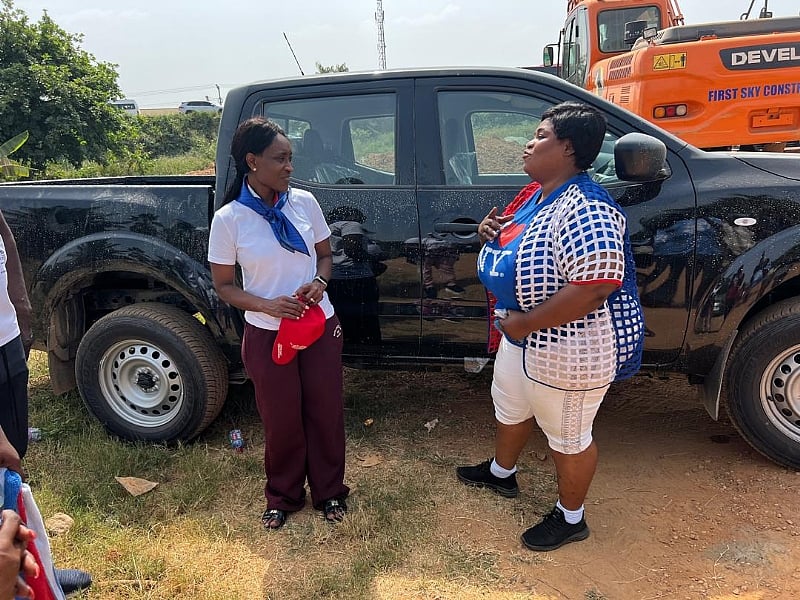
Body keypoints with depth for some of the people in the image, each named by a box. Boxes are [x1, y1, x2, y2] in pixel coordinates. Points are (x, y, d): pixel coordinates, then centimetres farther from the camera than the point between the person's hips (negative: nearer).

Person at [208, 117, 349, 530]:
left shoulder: (304, 202, -4)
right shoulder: (229, 218, -11)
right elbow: (224, 285, -4)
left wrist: (319, 282, -14)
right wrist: (267, 305, -21)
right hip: (268, 335, -2)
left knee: (326, 412, 12)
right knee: (281, 420, 11)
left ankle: (329, 492, 35)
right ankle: (283, 497, 36)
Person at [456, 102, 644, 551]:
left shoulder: (584, 209, -29)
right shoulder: (538, 194, 4)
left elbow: (595, 287, -36)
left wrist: (526, 323, -28)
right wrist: (491, 232, -4)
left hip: (569, 350, -10)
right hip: (522, 335, 10)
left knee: (568, 436, 12)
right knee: (510, 405, 29)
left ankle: (571, 518, 36)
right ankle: (502, 473, 56)